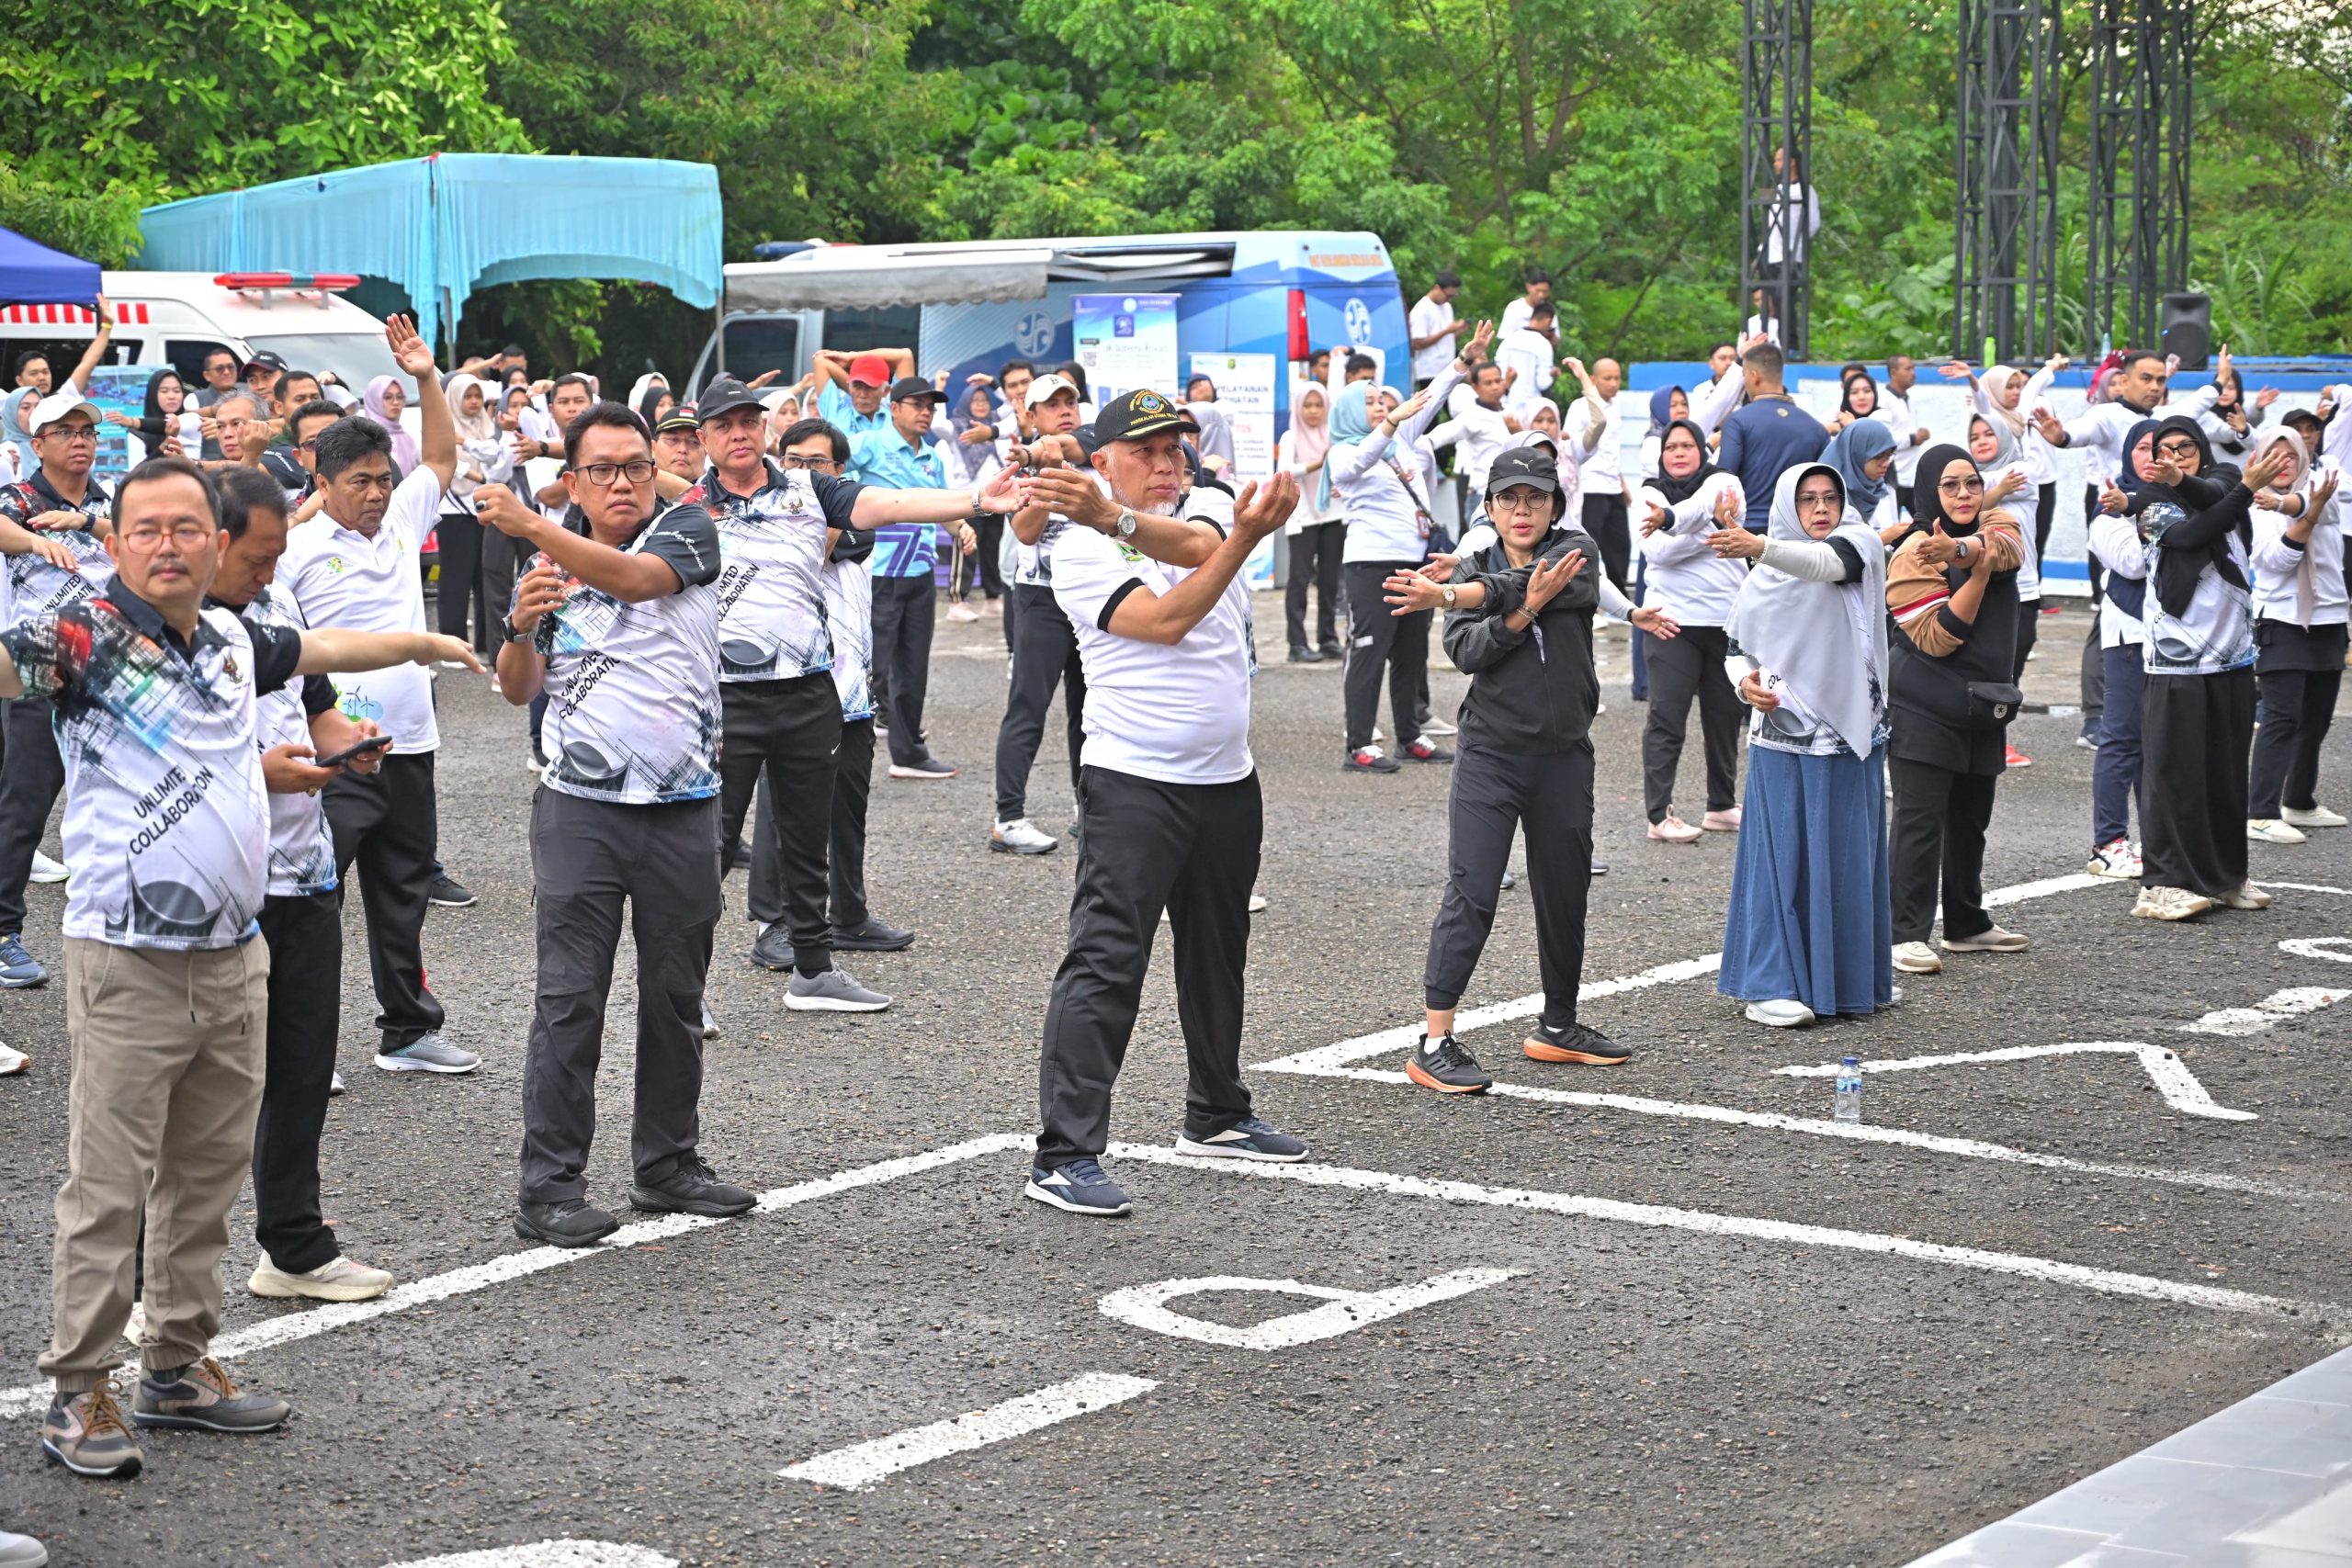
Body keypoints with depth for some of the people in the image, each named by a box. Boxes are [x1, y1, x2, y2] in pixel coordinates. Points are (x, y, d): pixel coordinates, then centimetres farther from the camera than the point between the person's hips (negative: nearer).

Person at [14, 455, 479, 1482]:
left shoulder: (232, 642, 10)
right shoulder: (90, 636, -10)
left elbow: (319, 649, 30)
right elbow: (11, 662, -29)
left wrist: (423, 643, 44)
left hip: (234, 954, 7)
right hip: (129, 962, -7)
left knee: (208, 1175, 14)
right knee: (107, 1187, -4)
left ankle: (178, 1368, 25)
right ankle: (77, 1393, 4)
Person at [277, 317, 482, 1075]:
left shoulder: (401, 521, 11)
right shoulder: (297, 550, -8)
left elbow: (441, 458, 23)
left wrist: (426, 379, 11)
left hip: (408, 743, 7)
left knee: (404, 895, 16)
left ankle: (409, 1028, 26)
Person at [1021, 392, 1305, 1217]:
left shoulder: (1211, 516, 8)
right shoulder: (1081, 550, -5)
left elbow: (1193, 545, -18)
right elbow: (1165, 619, -18)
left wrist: (1115, 517, -36)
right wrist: (1246, 537, -23)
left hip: (1227, 780, 6)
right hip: (1133, 784, -6)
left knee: (1218, 955, 19)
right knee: (1105, 963, -12)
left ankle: (1217, 1116, 36)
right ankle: (1065, 1154, -12)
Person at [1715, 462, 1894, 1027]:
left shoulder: (1861, 544, -3)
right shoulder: (1764, 578, 6)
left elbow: (1826, 562, -27)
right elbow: (1739, 645, 16)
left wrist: (1761, 547, -44)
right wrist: (1745, 680, -7)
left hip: (1849, 730, -1)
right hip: (1782, 732, 1)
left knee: (1849, 855, 6)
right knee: (1783, 854, -1)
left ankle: (1852, 978, 17)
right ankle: (1772, 985, 1)